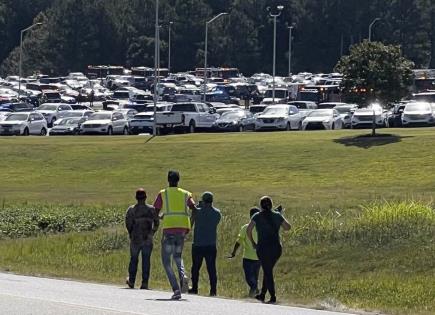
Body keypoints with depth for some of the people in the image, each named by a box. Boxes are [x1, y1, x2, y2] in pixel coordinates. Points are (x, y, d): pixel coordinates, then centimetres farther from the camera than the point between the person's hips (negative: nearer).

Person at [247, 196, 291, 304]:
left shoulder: (257, 216, -3)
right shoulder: (277, 215, 4)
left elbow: (249, 230, -11)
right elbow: (287, 227, 12)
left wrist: (252, 242, 2)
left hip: (263, 248, -3)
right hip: (277, 248, 3)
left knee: (268, 272, 3)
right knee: (268, 271, 20)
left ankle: (273, 297, -4)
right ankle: (262, 295, 26)